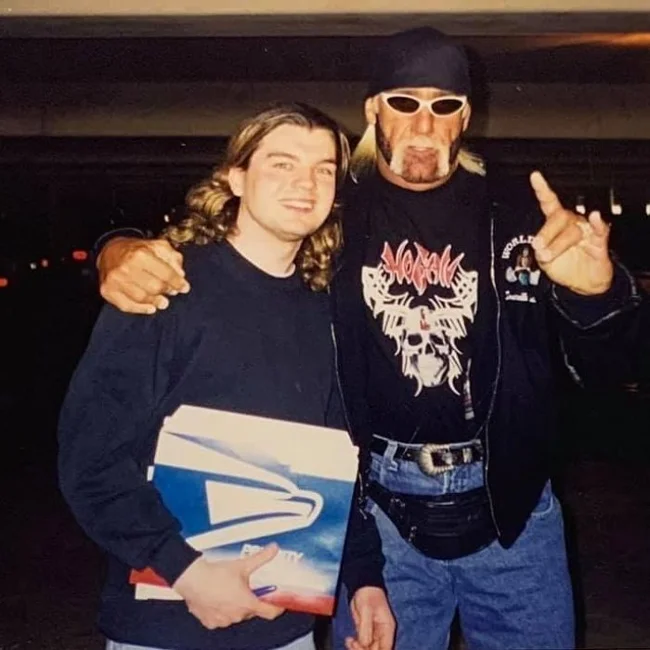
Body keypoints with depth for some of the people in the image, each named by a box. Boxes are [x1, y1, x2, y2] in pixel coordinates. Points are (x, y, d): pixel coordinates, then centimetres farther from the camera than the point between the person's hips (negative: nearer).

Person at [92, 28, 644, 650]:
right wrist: (123, 252, -24)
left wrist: (596, 289, -25)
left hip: (510, 507, 2)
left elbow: (600, 363, -1)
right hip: (375, 509, -1)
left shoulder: (519, 214, 0)